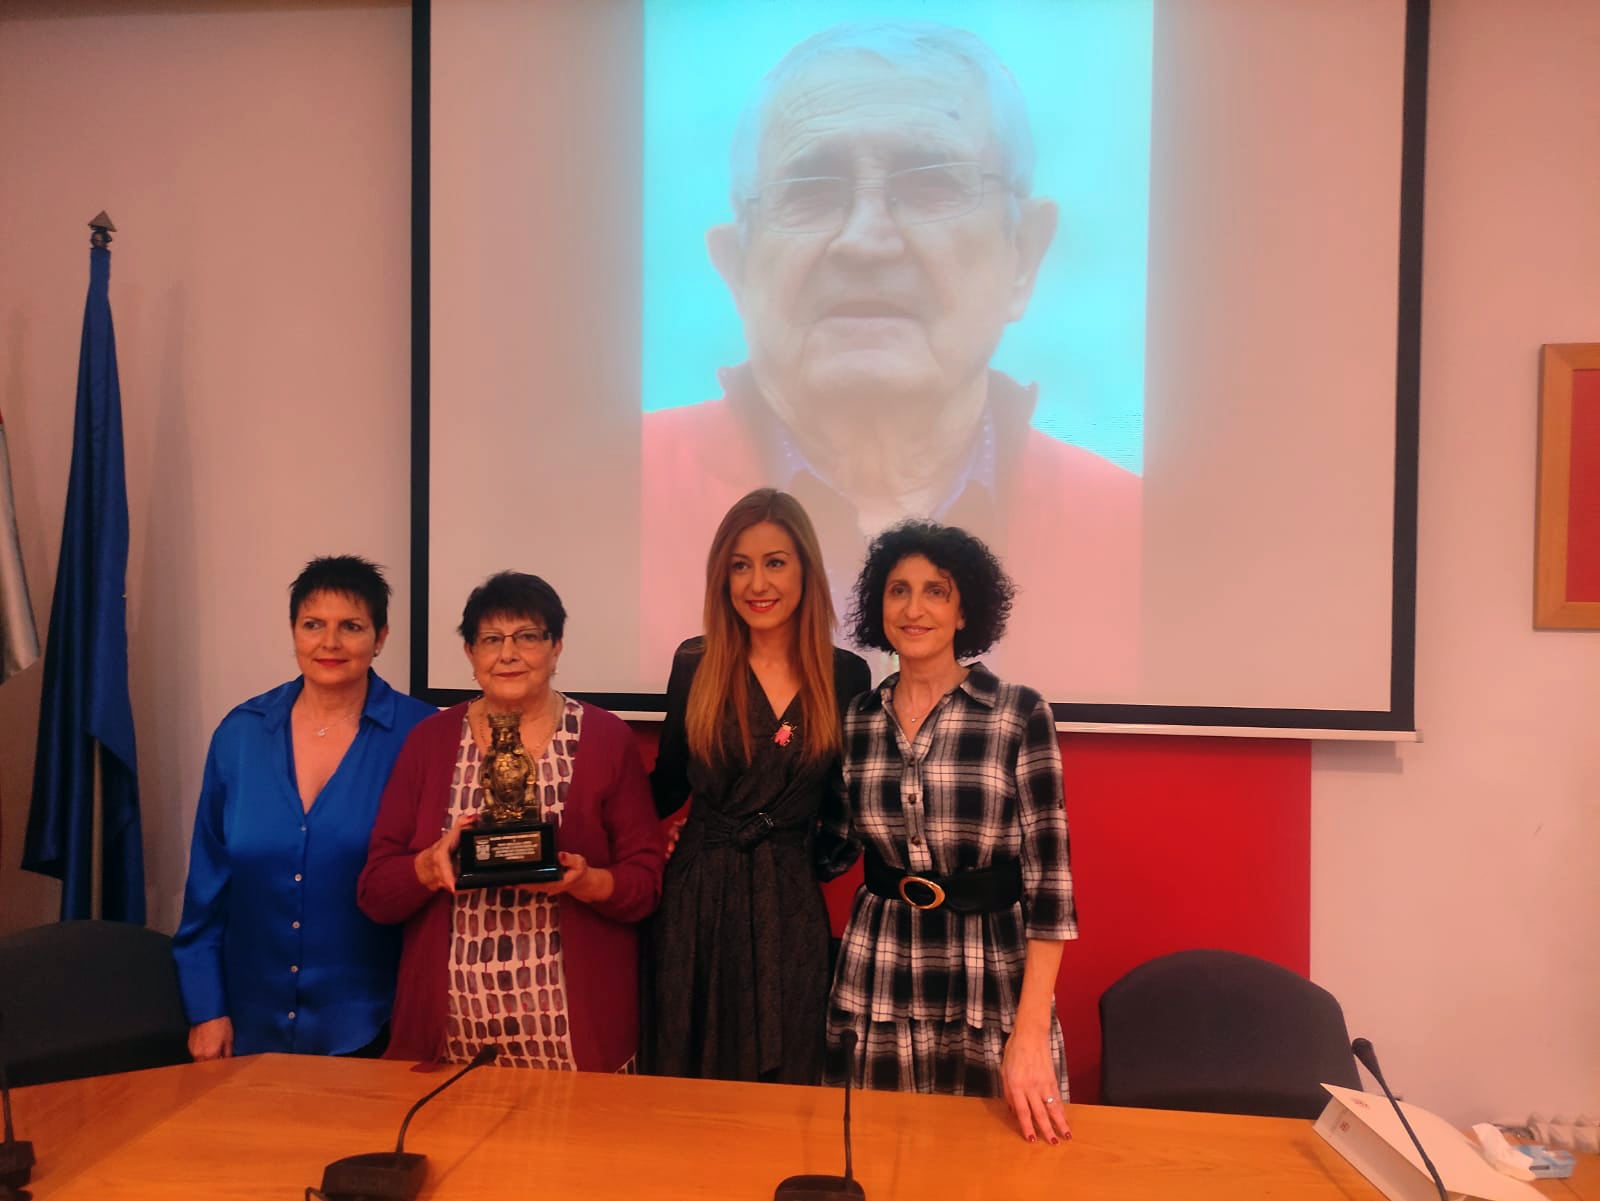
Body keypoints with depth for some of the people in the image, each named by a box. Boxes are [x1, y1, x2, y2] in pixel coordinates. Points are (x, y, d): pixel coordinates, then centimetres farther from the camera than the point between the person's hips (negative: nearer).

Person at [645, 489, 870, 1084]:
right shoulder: (695, 664, -3)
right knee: (688, 1090, 14)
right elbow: (667, 788, 5)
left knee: (783, 1088, 14)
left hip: (790, 905, 0)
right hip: (696, 899, 0)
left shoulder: (846, 676, -2)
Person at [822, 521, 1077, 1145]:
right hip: (876, 987, 3)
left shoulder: (1021, 715, -9)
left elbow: (1048, 876, -10)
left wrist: (1031, 1033, -15)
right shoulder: (856, 721, 3)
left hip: (990, 982, -3)